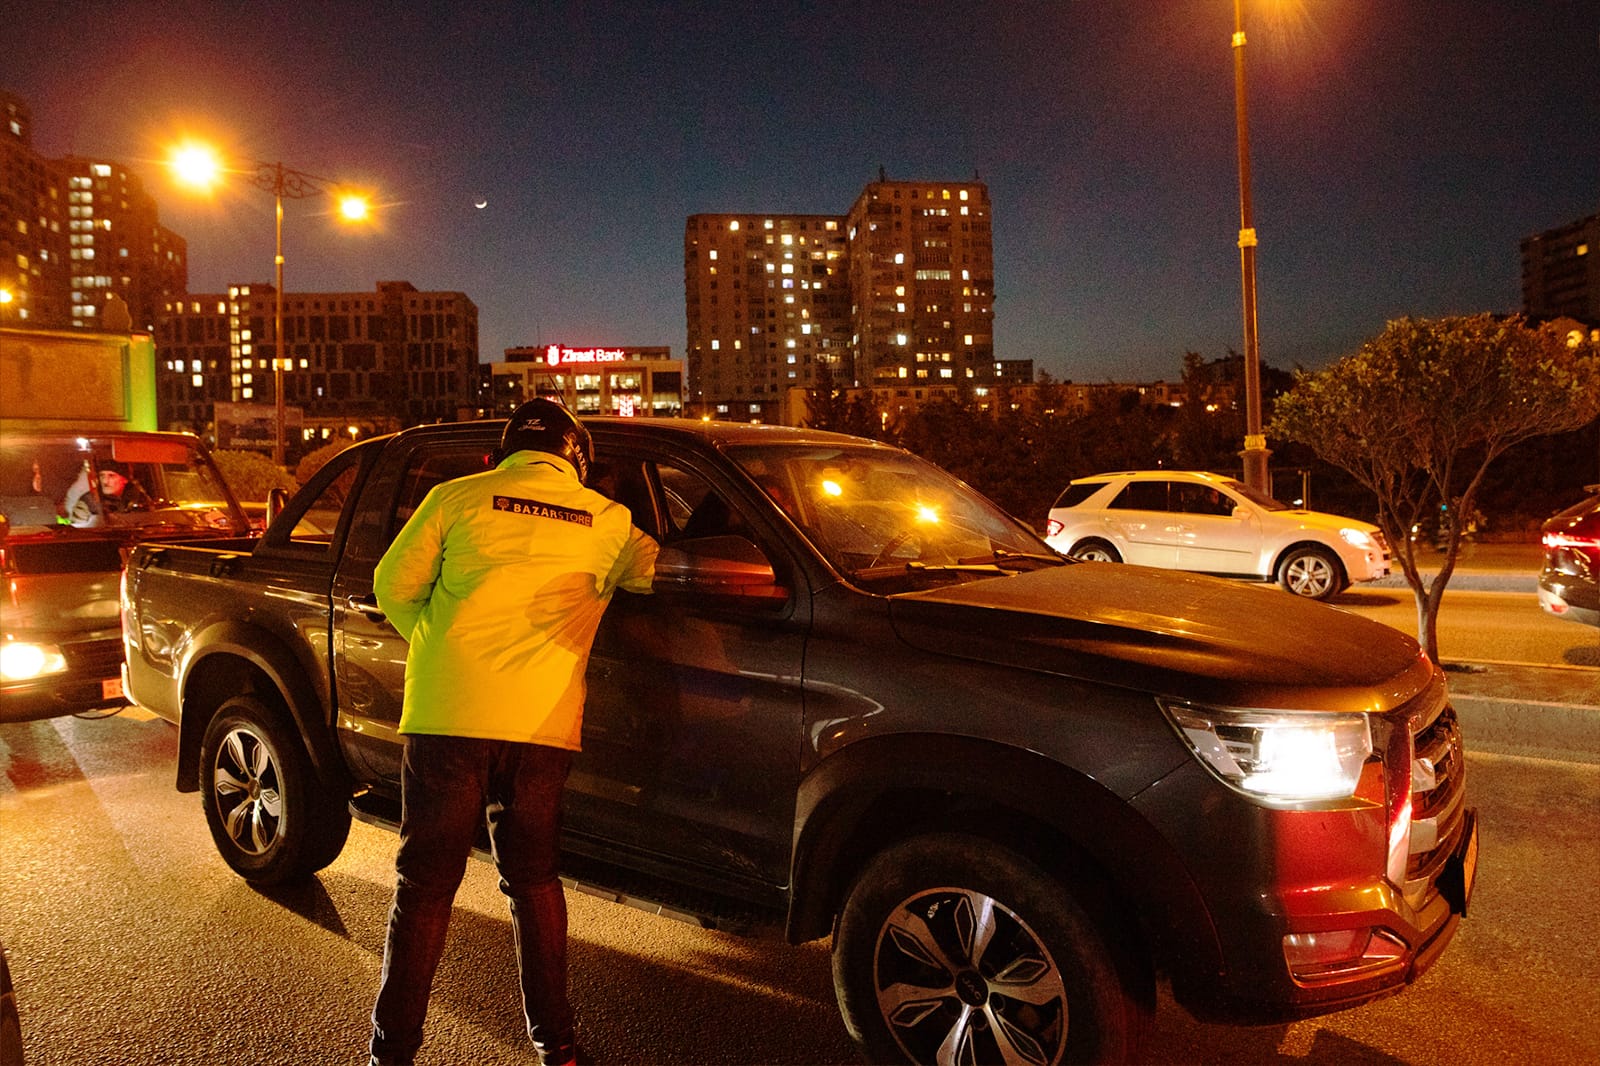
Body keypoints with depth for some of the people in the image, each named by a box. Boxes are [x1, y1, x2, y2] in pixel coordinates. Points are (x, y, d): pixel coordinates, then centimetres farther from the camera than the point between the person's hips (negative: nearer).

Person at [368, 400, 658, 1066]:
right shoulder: (607, 522, 7)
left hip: (447, 716, -1)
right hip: (543, 726, 2)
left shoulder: (457, 497, 5)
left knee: (425, 884, 9)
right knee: (534, 878, 16)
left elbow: (393, 587, 8)